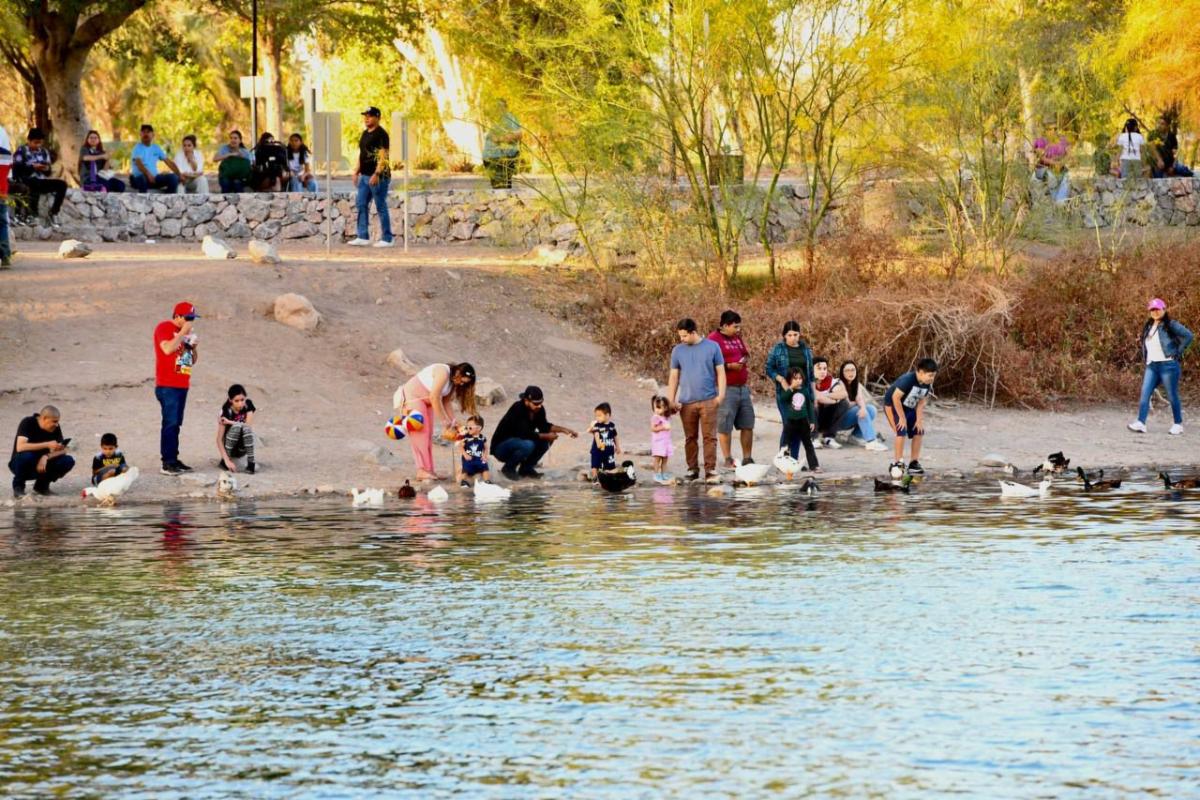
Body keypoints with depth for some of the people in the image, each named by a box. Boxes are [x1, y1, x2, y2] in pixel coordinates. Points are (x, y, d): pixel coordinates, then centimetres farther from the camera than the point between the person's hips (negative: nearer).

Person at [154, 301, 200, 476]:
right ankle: (167, 463, -13)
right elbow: (168, 349, -23)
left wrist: (193, 347, 3)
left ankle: (174, 459, 10)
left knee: (176, 424, 8)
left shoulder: (186, 332, 19)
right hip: (167, 386, -8)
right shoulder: (165, 328, -5)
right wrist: (183, 332, -16)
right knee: (170, 423, -12)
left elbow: (193, 360, 23)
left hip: (182, 385, 8)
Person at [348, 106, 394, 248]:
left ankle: (387, 239, 1)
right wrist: (356, 172, 19)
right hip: (365, 176, 10)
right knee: (361, 205, 8)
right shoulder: (365, 134, 16)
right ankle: (363, 237, 12)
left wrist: (376, 174, -25)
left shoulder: (381, 134, -12)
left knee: (381, 207, -4)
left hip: (378, 176, -10)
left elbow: (383, 156, -19)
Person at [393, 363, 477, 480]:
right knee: (420, 434, -15)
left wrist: (453, 421, -3)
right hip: (412, 398, -10)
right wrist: (444, 421, -25)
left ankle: (429, 470, 3)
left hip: (426, 402, 10)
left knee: (428, 437, 4)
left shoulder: (453, 381, 4)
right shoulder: (443, 373, -24)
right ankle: (422, 471, -18)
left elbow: (446, 402, 6)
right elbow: (434, 397, -29)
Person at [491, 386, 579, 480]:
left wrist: (563, 430, -11)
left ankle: (526, 468, 6)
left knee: (546, 440, -6)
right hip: (501, 447, -8)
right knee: (528, 445, -34)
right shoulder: (517, 409, -29)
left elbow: (544, 426, 3)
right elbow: (525, 434, -32)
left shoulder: (538, 409, -7)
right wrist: (546, 436, -25)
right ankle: (508, 468, -9)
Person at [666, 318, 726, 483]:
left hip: (708, 401, -2)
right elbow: (674, 376, 11)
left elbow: (720, 372, 5)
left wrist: (721, 394, -4)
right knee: (690, 438, 7)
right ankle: (692, 470, 15)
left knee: (709, 437, -6)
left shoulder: (712, 347, 2)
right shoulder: (678, 350, 8)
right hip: (686, 401, 2)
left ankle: (710, 471, -6)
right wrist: (671, 400, 6)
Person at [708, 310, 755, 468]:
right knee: (725, 426, -3)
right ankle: (728, 460, 4)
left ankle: (747, 458, 16)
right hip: (726, 388, -8)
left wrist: (745, 359, 5)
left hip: (743, 388, 8)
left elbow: (746, 354, 29)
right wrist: (729, 366, -20)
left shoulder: (737, 338, 16)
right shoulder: (714, 339, -9)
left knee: (747, 425, 9)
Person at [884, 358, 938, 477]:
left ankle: (914, 463, 9)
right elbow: (895, 397, -30)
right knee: (902, 431, -19)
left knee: (919, 431, 0)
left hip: (909, 408, 7)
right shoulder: (908, 380, -32)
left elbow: (921, 402, 0)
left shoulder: (927, 385, -10)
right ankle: (898, 462, -10)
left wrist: (919, 419, -8)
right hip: (893, 405, -7)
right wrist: (902, 418, -24)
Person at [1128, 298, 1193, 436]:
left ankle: (1178, 425, 13)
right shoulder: (1148, 327, 16)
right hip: (1151, 366, 7)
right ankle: (1140, 423, -12)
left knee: (1172, 396, 2)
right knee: (1145, 394, -6)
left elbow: (1188, 335, -12)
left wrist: (1179, 352, -11)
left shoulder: (1170, 325, -6)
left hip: (1168, 365, -7)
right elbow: (1144, 343, 32)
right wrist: (1145, 356, 15)